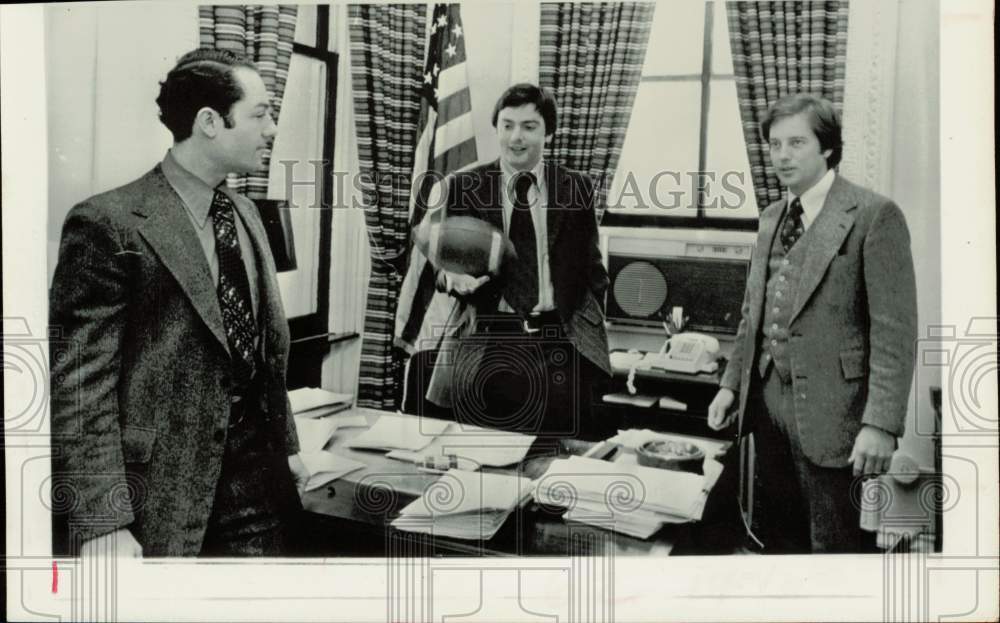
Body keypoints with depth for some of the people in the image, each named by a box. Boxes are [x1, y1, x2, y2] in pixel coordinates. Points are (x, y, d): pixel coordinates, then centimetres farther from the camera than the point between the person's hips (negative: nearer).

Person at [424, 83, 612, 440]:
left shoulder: (577, 188, 6)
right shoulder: (465, 188, 4)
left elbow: (591, 266, 12)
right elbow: (446, 264, 8)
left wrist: (590, 329, 3)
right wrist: (456, 278, -15)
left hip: (563, 341, 1)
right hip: (489, 341, 0)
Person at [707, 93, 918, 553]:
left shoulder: (874, 215, -11)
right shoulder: (771, 218, 11)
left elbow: (893, 330, -15)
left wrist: (880, 424, -19)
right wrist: (731, 382, 12)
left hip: (828, 408, -6)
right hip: (767, 398, 6)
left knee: (833, 543, 6)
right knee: (777, 533, 18)